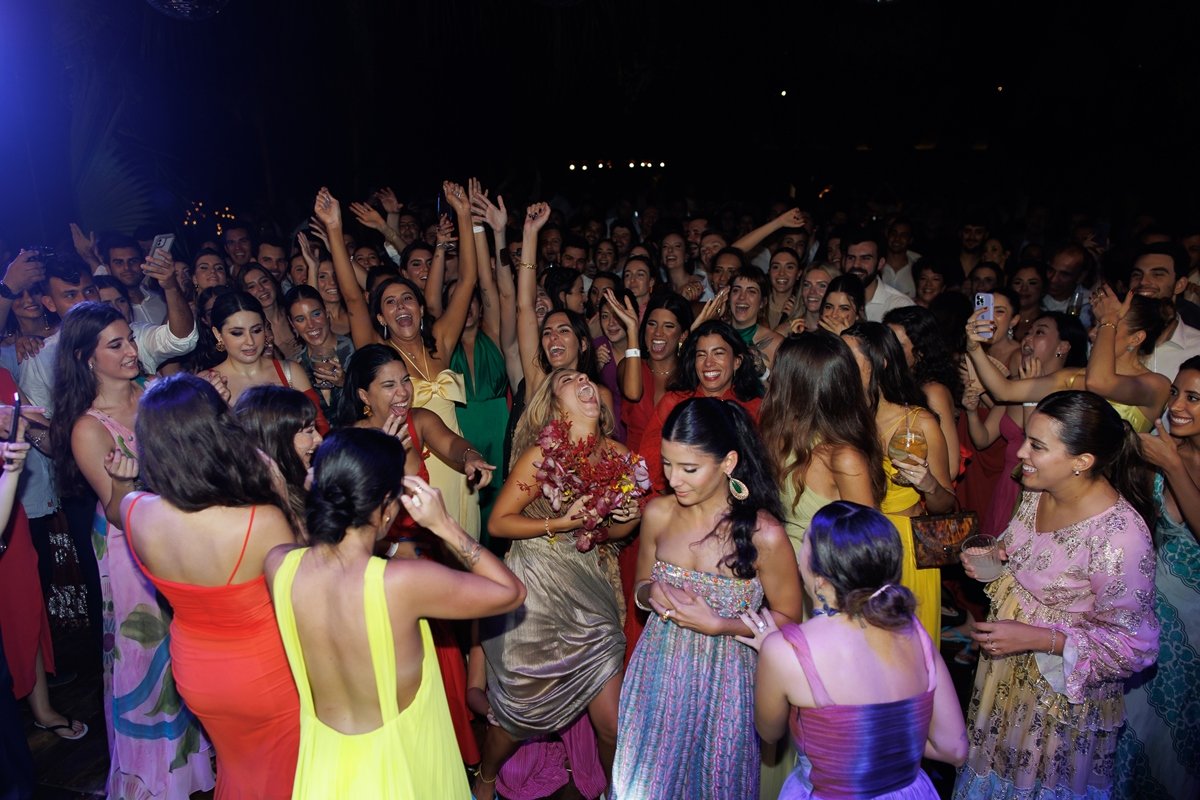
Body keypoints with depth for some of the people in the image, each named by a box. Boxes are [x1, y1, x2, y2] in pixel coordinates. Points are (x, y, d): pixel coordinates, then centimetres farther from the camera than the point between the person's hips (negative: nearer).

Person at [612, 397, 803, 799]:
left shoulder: (764, 535, -18)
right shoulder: (657, 514, -7)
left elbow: (787, 619, -6)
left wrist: (717, 624, -18)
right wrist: (652, 593, -14)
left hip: (723, 681, -3)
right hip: (657, 673, 3)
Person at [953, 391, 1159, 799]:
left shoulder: (1120, 536, -33)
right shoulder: (1039, 490, -10)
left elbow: (1133, 647, -24)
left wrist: (1036, 638, -27)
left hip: (1060, 686, -6)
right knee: (995, 767, 28)